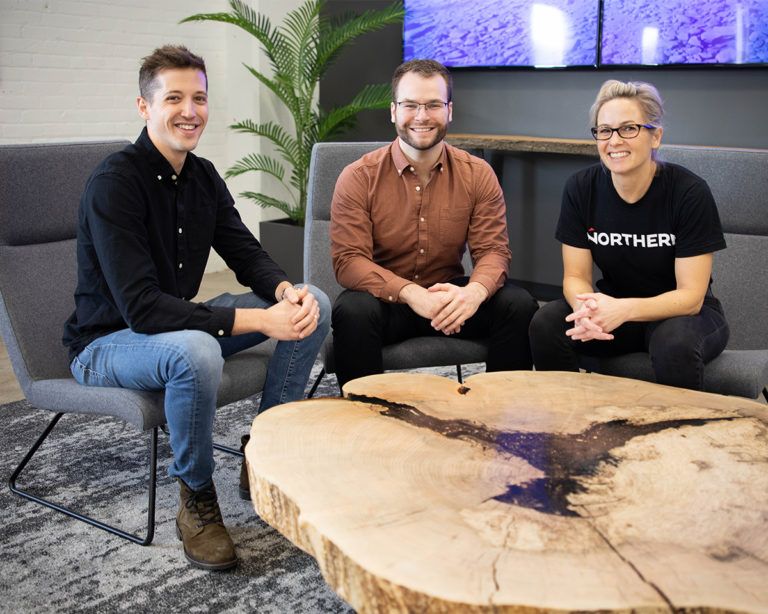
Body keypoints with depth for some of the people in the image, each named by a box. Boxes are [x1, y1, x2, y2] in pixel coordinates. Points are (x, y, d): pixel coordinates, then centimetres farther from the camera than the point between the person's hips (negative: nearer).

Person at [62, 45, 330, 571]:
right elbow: (140, 308, -32)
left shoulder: (203, 177, 2)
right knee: (196, 350, -41)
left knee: (314, 304, -6)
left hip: (179, 324, 8)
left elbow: (247, 254, 4)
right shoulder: (115, 183, -23)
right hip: (107, 344, -7)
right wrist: (261, 320, -35)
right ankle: (197, 501, -14)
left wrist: (287, 292, -21)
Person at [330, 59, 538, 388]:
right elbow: (348, 259, -16)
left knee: (520, 305, -21)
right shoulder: (358, 178, -9)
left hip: (450, 297, 3)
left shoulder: (478, 175, -1)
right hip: (386, 299, -2)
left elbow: (493, 250, -6)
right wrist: (411, 294, -33)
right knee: (353, 310, -34)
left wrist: (474, 291, -31)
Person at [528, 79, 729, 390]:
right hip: (613, 306, 3)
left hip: (683, 312, -3)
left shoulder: (689, 192, -19)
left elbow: (691, 295, -19)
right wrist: (587, 309, -32)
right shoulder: (581, 188, -9)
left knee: (674, 342, -36)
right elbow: (576, 277, -7)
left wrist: (624, 309, -37)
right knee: (547, 324, -24)